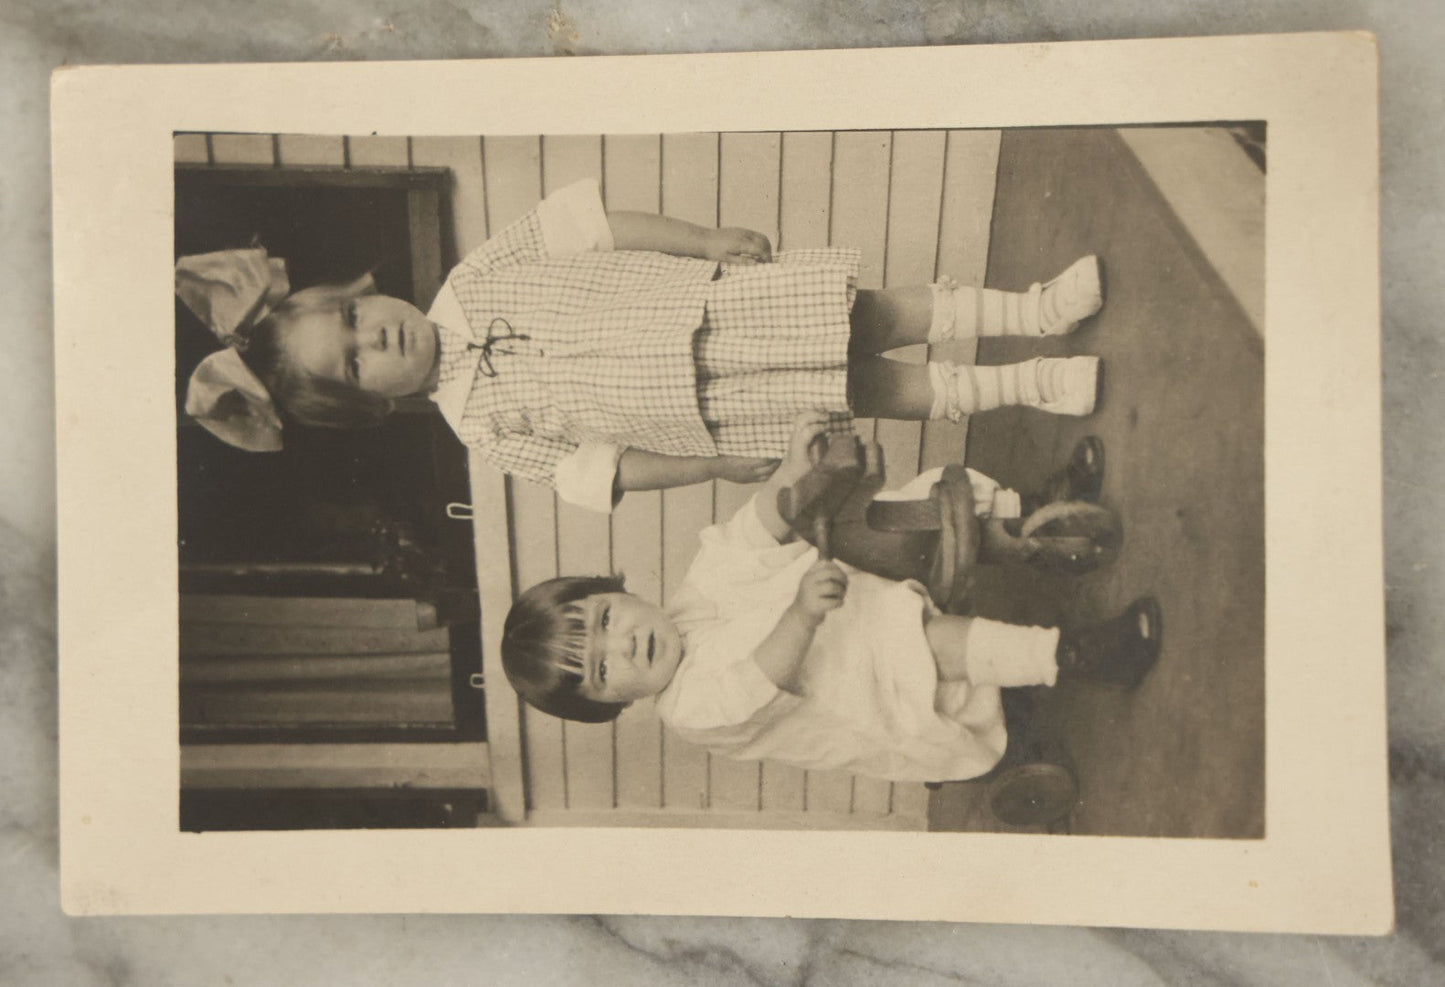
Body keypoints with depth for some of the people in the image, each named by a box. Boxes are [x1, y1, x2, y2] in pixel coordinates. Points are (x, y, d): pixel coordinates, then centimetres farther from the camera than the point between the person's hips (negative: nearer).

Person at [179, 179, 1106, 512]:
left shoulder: (468, 284, -3)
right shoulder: (483, 423, -6)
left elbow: (578, 219, -3)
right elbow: (589, 470, -3)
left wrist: (708, 237, -11)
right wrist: (717, 467, -8)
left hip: (715, 301, 2)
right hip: (716, 412, -2)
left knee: (885, 319, -1)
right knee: (877, 392, -3)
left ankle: (1038, 308, 20)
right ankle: (1036, 383, 17)